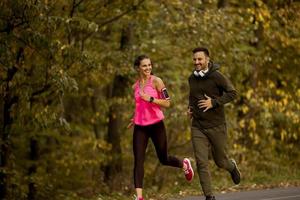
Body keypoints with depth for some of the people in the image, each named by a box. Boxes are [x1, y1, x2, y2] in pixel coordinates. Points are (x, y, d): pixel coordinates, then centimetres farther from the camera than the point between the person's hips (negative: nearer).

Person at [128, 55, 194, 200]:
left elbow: (167, 103, -9)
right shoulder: (135, 86, 11)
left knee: (164, 160, 9)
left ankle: (184, 164, 42)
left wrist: (150, 99, -19)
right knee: (138, 161, -10)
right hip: (140, 127, 4)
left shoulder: (156, 81, -5)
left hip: (156, 125, -4)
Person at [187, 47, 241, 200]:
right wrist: (190, 107, 9)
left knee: (220, 161, 10)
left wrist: (214, 102, -22)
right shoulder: (192, 78, 6)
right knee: (201, 163, -8)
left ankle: (232, 167, 46)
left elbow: (232, 93, -12)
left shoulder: (216, 77, -11)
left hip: (216, 126, -4)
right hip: (198, 127, 4)